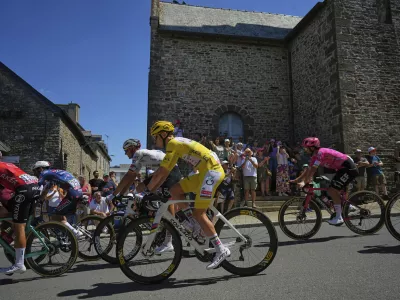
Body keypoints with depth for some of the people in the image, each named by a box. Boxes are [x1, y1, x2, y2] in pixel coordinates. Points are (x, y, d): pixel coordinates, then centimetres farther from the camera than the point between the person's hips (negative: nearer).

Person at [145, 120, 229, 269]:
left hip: (211, 170, -9)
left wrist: (147, 190, 1)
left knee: (198, 213, -8)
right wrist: (152, 190, 17)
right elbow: (165, 174, 20)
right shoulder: (177, 143, 19)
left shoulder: (173, 143, -9)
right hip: (207, 171, 9)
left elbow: (160, 173, -11)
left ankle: (221, 249, 0)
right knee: (174, 191, 7)